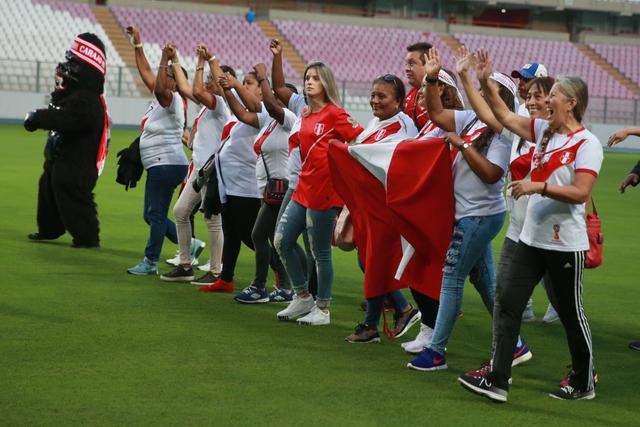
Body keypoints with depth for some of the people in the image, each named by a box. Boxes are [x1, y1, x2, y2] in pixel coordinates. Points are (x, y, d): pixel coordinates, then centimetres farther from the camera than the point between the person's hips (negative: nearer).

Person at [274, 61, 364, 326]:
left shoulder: (335, 114, -9)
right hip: (304, 188, 8)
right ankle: (303, 297, 22)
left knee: (320, 252, 0)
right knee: (282, 241, 8)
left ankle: (322, 310, 12)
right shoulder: (305, 115, 13)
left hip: (325, 190, -8)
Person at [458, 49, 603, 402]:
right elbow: (505, 117, 15)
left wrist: (538, 186, -24)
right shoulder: (543, 130, 9)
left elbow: (581, 192, -22)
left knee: (571, 313, 5)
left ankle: (584, 383, 22)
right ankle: (498, 381, 0)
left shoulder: (586, 144, -13)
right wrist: (485, 82, 6)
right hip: (532, 238, 7)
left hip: (565, 243, -7)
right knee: (509, 302, -1)